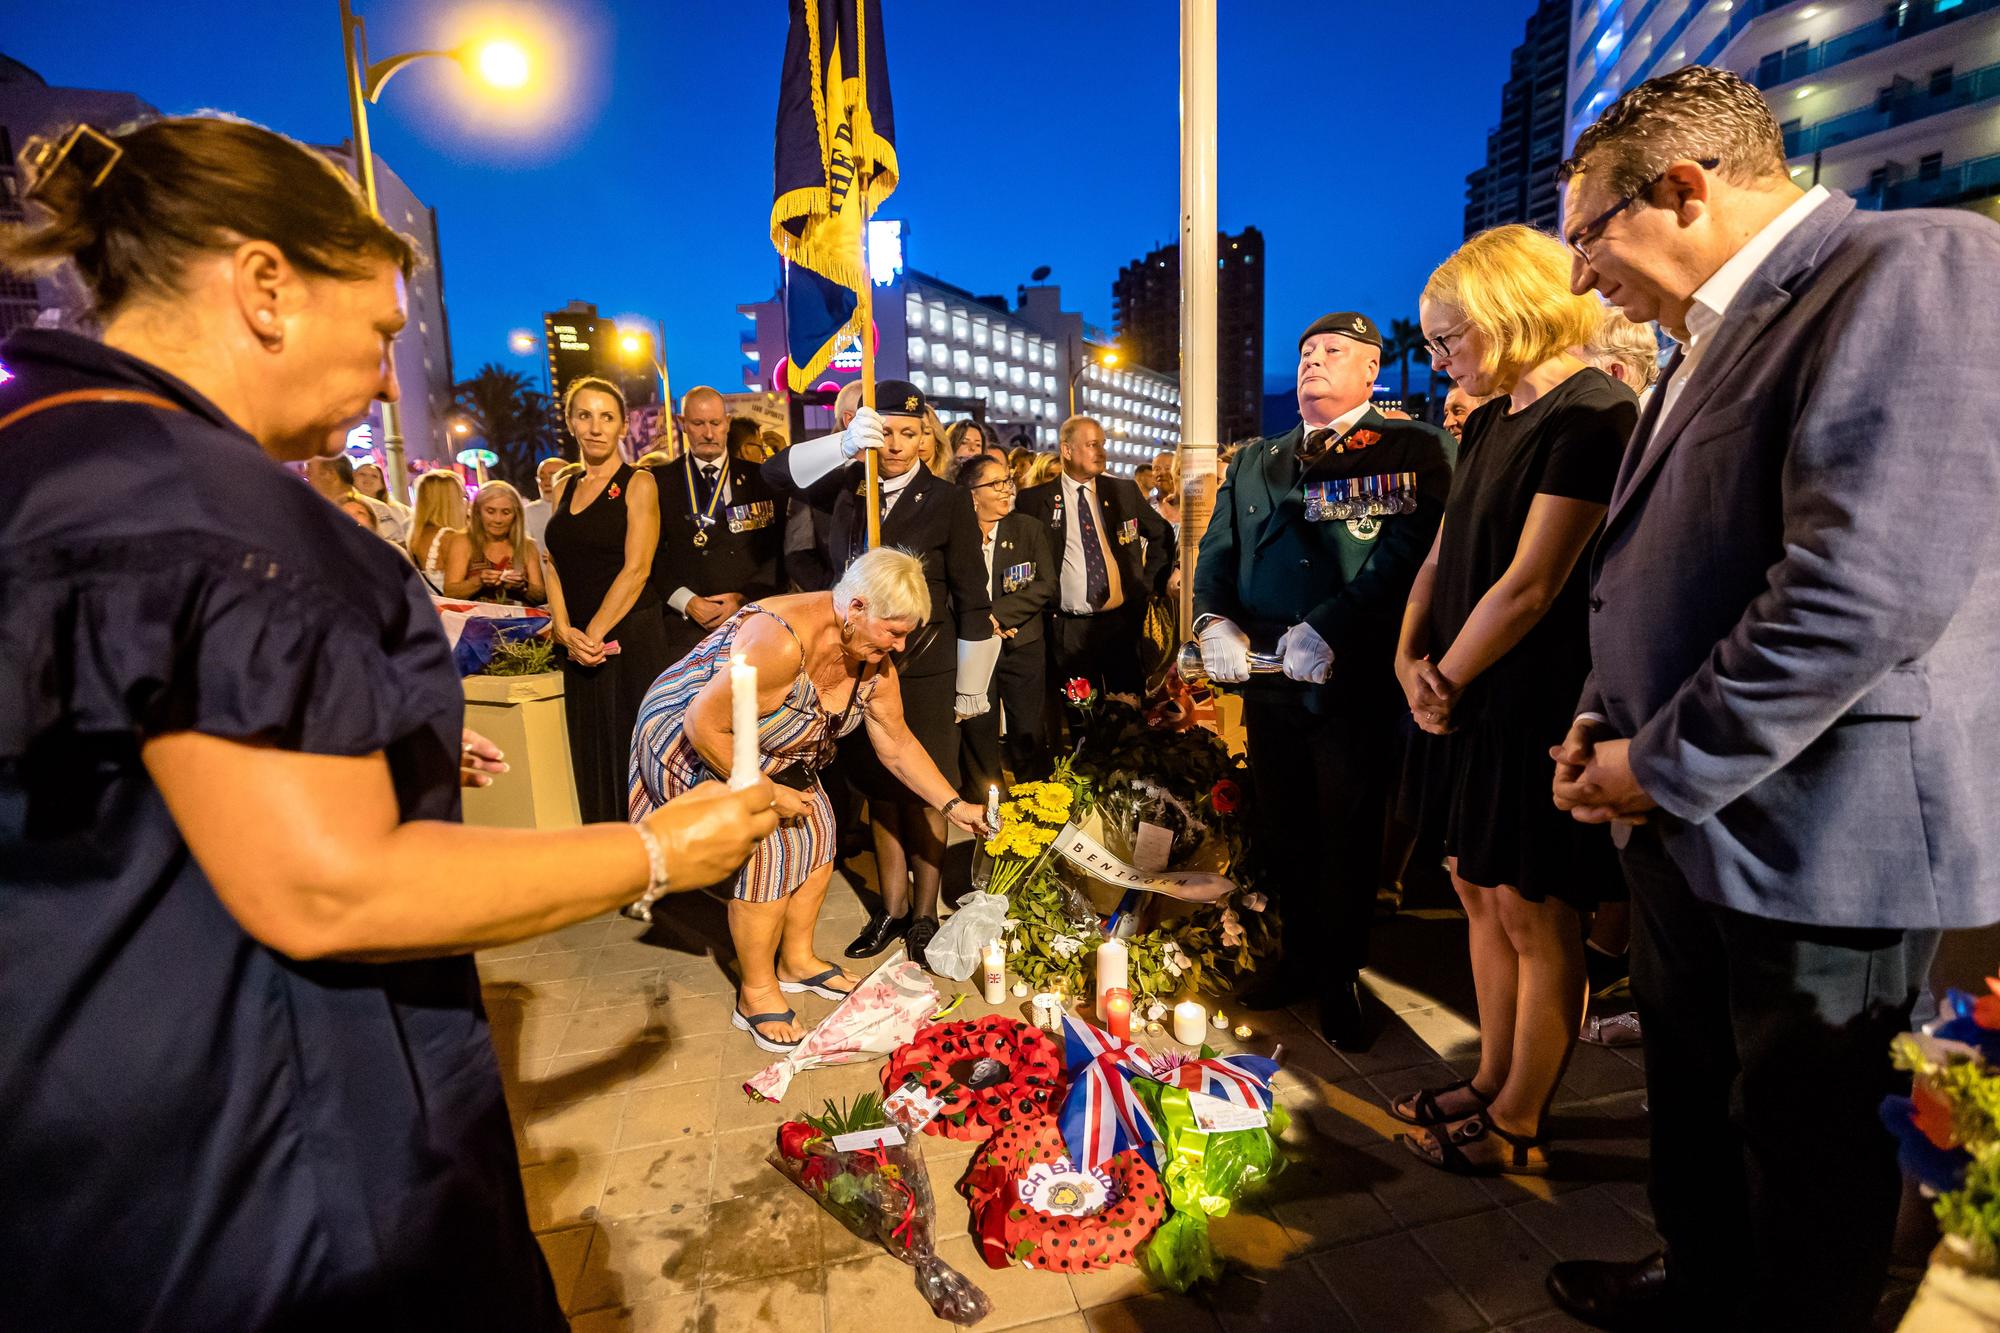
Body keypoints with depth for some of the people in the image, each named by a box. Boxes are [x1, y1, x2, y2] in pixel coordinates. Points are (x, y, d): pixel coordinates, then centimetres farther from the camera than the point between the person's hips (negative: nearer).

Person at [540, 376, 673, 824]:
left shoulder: (638, 483, -3)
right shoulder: (565, 487, 15)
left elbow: (637, 569, -11)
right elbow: (553, 564, 10)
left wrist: (595, 633, -12)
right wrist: (566, 631, -4)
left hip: (630, 637, -5)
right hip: (580, 646, 6)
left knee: (633, 750, -2)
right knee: (592, 757, 10)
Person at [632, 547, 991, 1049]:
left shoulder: (874, 662, -12)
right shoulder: (781, 641, -38)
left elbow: (897, 745, -2)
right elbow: (703, 725, -32)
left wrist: (953, 806, -6)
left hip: (767, 753, 8)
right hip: (687, 745, -8)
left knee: (816, 829, 1)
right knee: (769, 849, -16)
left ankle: (797, 960, 22)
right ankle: (756, 992, 3)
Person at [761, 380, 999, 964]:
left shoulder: (947, 500, -7)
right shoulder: (848, 487, 4)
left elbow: (972, 599, -5)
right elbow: (777, 472, -10)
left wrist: (970, 688, -3)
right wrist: (843, 445, -26)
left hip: (923, 670, -4)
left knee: (922, 794, 6)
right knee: (879, 791, 14)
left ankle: (924, 913, 23)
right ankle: (891, 908, 29)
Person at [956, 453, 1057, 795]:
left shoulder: (1031, 529, 5)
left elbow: (1046, 584, -4)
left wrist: (998, 612, -14)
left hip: (1022, 646, 1)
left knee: (1028, 731, 4)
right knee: (977, 731, 5)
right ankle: (983, 803, 20)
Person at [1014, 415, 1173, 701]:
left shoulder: (1125, 491, 7)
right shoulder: (1035, 500, -2)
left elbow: (1162, 534, 18)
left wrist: (1151, 583, 10)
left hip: (1123, 621, 2)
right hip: (1068, 629, -2)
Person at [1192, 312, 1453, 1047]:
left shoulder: (1412, 448, 1)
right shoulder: (1254, 461, 18)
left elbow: (1408, 549, -13)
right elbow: (1217, 550, 10)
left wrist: (1328, 629, -23)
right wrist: (1214, 622, -9)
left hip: (1355, 679, -4)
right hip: (1267, 678, 5)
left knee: (1348, 836, 8)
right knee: (1281, 831, 14)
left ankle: (1340, 979, 27)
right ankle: (1300, 958, 34)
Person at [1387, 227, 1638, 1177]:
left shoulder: (1590, 414, -14)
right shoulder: (1490, 422, 13)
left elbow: (1530, 585, -20)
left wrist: (1446, 679, -10)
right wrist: (1410, 661, -2)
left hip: (1535, 707, -9)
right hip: (1467, 699, 9)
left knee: (1534, 919, 4)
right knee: (1478, 891, 16)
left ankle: (1517, 1126, 21)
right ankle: (1492, 1084, 32)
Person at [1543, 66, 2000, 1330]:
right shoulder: (1715, 340, 13)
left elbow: (1873, 578, -26)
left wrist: (1664, 765, -18)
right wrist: (1607, 719, 5)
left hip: (1819, 834, -8)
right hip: (1689, 817, 9)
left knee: (1803, 1136, 12)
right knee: (1692, 1090, 23)